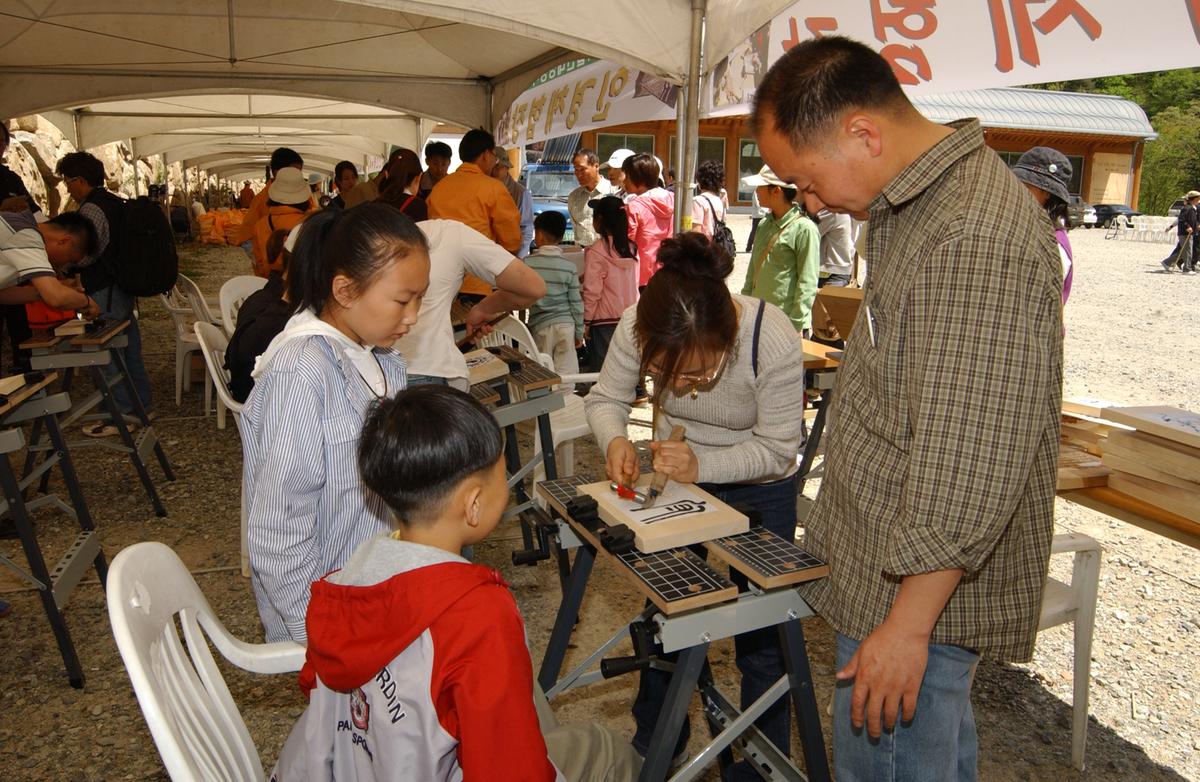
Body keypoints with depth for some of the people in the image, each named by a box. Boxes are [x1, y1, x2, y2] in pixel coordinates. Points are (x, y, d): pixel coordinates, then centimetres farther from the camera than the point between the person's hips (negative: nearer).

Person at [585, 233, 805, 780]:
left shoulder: (774, 341, -33)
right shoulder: (636, 329, -26)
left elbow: (777, 447, -23)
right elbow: (605, 398, -9)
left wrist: (703, 465, -37)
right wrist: (614, 439, -31)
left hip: (758, 492, -3)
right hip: (675, 479, 3)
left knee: (760, 638, 4)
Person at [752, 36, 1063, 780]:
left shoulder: (975, 243, -27)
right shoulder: (919, 203, 7)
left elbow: (971, 467, -28)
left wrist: (907, 623, -21)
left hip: (927, 584, -10)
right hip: (899, 557, 10)